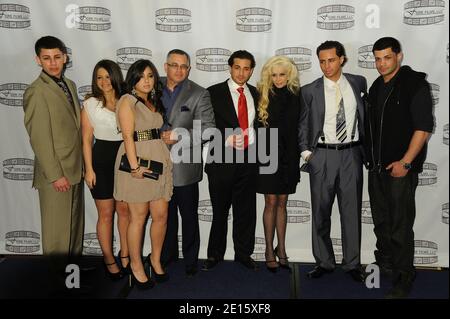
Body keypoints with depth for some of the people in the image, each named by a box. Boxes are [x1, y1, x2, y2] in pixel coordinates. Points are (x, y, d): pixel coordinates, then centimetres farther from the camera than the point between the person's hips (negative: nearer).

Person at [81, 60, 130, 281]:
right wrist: (89, 169, -4)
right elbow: (86, 140, 0)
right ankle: (109, 260, 22)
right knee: (106, 214, 6)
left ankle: (125, 255, 28)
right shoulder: (90, 105, -1)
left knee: (124, 210, 11)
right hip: (102, 161, -2)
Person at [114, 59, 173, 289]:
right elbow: (127, 136, -12)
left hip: (159, 160, 6)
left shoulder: (155, 102, 19)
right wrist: (135, 166, -19)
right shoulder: (127, 101, -3)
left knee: (161, 215, 7)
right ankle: (136, 266, 17)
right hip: (138, 161, -6)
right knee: (138, 217, 1)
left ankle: (155, 259, 26)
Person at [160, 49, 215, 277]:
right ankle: (168, 254, 36)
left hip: (185, 166, -4)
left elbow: (208, 129, -12)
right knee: (166, 214, 18)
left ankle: (190, 259, 25)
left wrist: (179, 137, -20)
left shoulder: (199, 94, -5)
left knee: (189, 216, 9)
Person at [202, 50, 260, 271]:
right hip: (223, 159, -3)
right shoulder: (214, 93, -2)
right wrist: (226, 138, -17)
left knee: (246, 210, 11)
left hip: (248, 159, 4)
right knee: (220, 210, 8)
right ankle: (215, 254, 25)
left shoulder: (255, 93, 11)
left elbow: (257, 123, 16)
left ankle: (243, 253, 27)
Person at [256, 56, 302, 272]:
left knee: (282, 203, 10)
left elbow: (296, 128, 6)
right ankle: (269, 250, 15)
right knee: (271, 203, 3)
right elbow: (258, 127, -2)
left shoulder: (295, 96, 5)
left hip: (289, 156, 2)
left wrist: (295, 155, 2)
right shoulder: (263, 95, -1)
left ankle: (281, 249, 20)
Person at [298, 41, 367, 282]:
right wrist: (306, 152, -3)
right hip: (322, 156, -1)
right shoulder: (309, 91, 1)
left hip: (352, 155, 1)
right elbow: (303, 126, 5)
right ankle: (324, 262, 21)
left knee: (352, 210, 6)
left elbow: (366, 116, 12)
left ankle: (352, 263, 20)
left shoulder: (358, 83, 6)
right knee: (320, 212, 6)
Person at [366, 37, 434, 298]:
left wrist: (405, 162, -16)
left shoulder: (415, 84, -7)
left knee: (401, 225, -2)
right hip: (377, 166, 7)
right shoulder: (376, 87, 13)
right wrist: (371, 158, 12)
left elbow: (423, 128, -13)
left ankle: (404, 278, 14)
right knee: (381, 221, 16)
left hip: (400, 167, -6)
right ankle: (384, 262, 35)